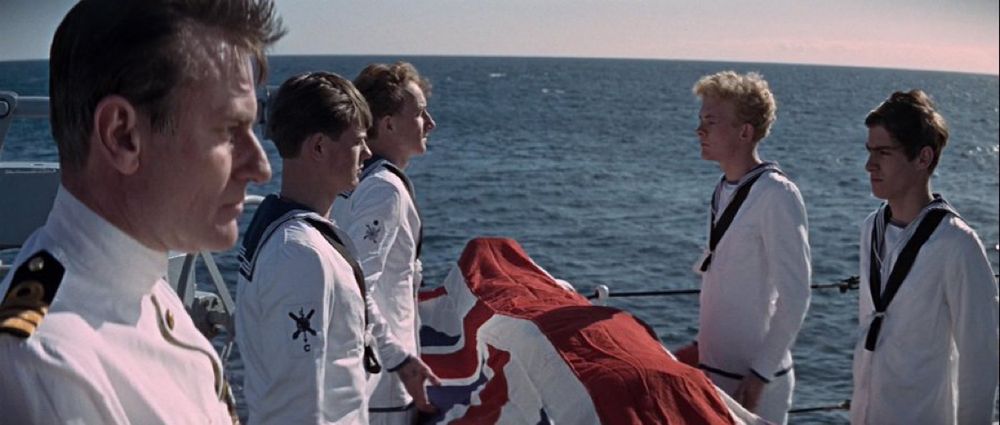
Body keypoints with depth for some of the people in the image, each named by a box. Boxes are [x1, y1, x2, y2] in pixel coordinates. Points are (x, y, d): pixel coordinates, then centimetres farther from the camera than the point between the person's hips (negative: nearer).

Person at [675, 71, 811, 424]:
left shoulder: (776, 195, -17)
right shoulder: (724, 189, 7)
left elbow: (794, 296, -18)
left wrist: (758, 377, -17)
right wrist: (702, 343, 15)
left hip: (753, 381, -7)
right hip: (712, 365, 7)